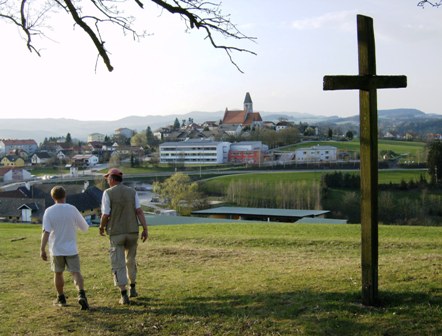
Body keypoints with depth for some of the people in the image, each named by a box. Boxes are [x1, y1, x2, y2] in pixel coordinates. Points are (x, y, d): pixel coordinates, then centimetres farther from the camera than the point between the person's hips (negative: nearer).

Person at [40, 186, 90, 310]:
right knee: (76, 272, -1)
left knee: (58, 273, 16)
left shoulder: (49, 211, -6)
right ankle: (81, 294, -23)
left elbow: (46, 231, -15)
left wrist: (42, 249, -14)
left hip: (56, 249, 0)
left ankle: (61, 298, 27)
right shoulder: (72, 209, -3)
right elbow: (85, 227, 5)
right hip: (71, 249, 0)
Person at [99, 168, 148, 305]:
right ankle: (133, 289, 29)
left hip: (116, 233, -4)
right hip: (132, 231, 4)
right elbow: (139, 211, -5)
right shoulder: (132, 192, 3)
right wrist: (145, 229, -5)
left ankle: (124, 295, -6)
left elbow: (105, 215, -10)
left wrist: (102, 227, 8)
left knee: (118, 264, 1)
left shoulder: (108, 193, -7)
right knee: (131, 260, 21)